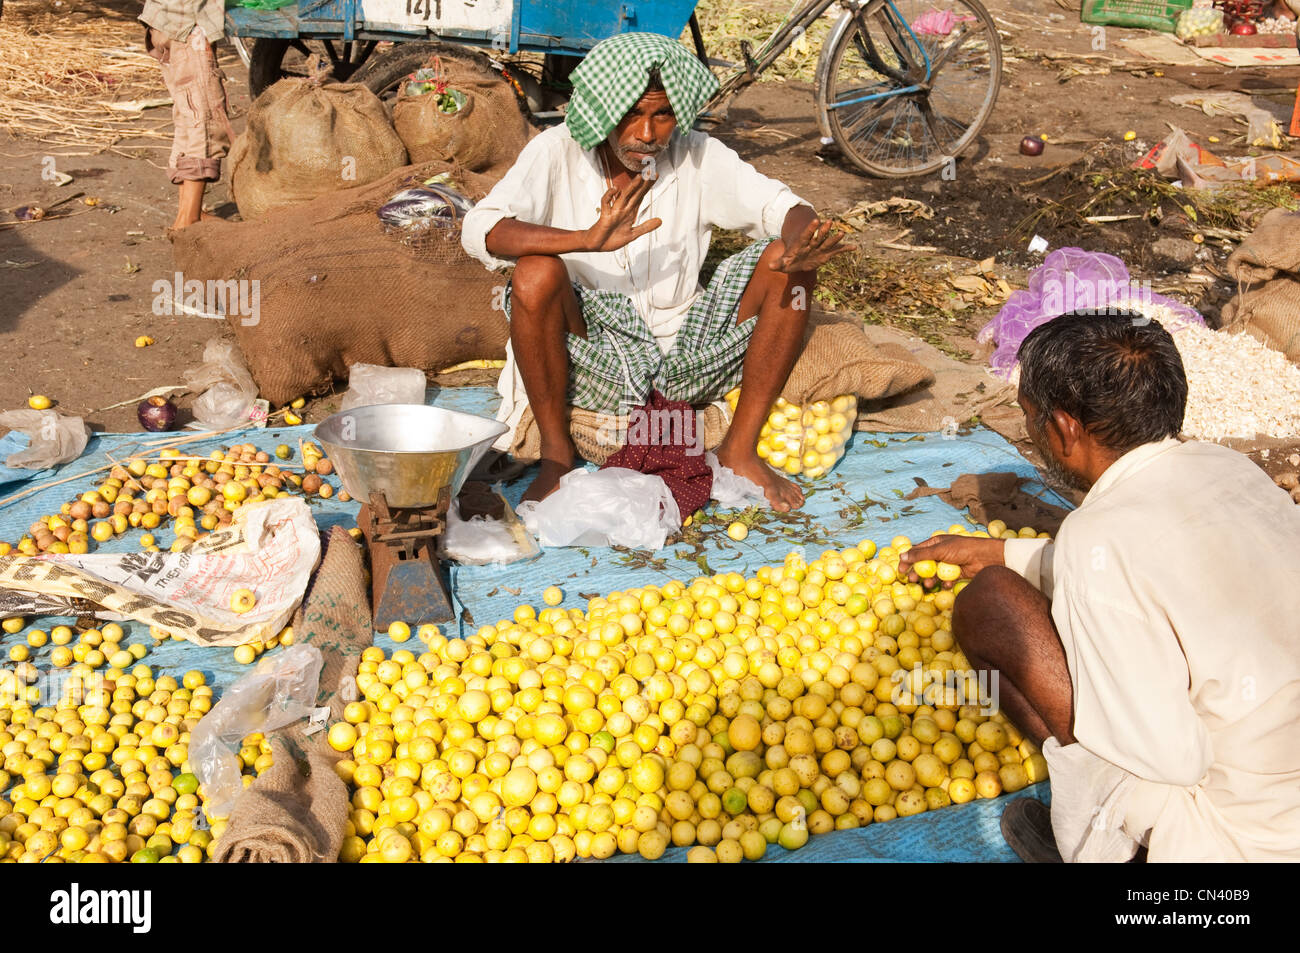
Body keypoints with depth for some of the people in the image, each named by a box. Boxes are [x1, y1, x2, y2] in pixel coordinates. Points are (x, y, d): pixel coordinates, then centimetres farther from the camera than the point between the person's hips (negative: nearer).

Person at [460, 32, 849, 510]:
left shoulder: (698, 156, 0)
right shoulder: (558, 152, -8)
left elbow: (781, 205, -7)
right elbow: (478, 230, -23)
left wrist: (801, 244, -33)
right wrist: (587, 239, -39)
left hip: (684, 361, 3)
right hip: (595, 363, -2)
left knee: (787, 265, -14)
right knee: (536, 274, -30)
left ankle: (739, 450, -9)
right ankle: (556, 452, -10)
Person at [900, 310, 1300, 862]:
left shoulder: (1103, 535, -22)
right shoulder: (1230, 466, 3)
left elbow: (1171, 754, -18)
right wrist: (993, 552, 32)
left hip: (1234, 840, -8)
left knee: (985, 601, -5)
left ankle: (1097, 840, 6)